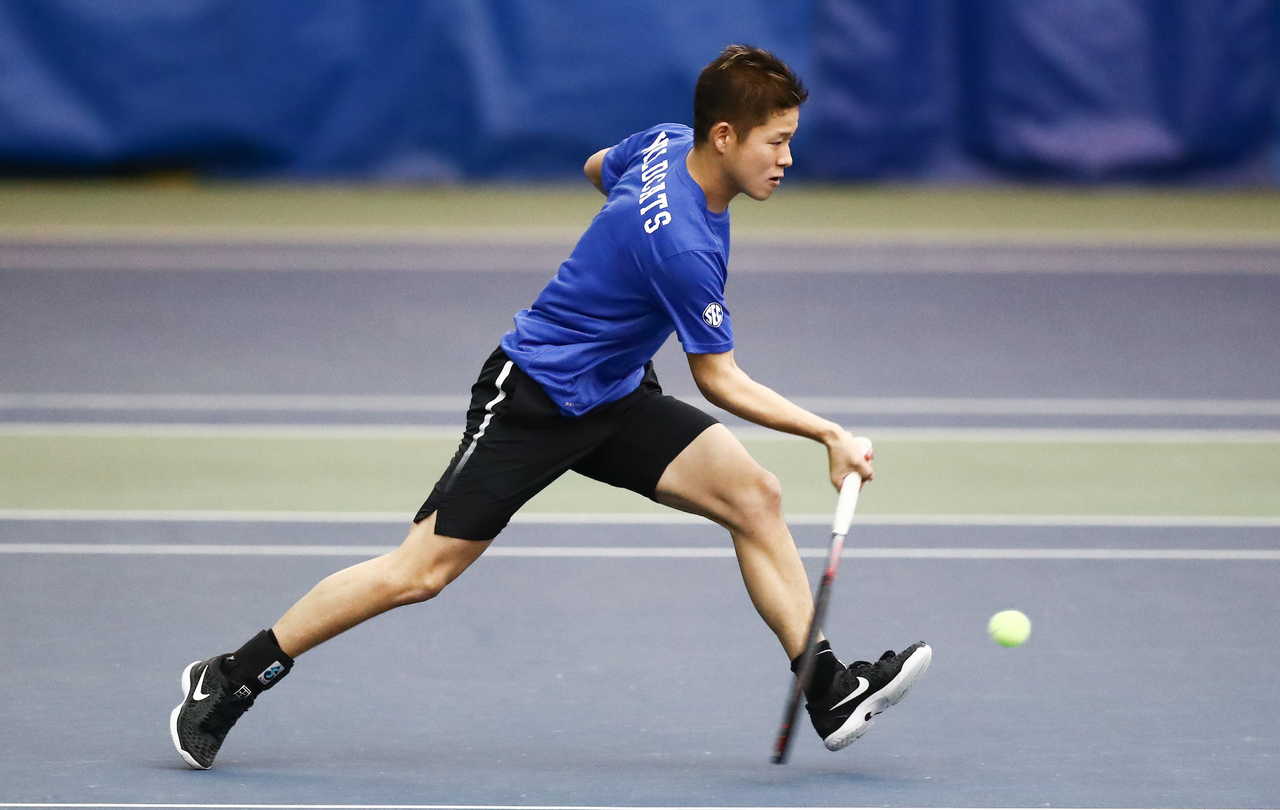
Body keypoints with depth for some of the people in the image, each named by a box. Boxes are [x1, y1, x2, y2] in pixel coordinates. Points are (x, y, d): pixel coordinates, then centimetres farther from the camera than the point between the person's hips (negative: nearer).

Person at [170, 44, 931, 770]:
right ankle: (231, 679, 4)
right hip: (533, 399, -9)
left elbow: (599, 167, 20)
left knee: (754, 495, -7)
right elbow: (722, 382, -19)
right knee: (421, 570, -8)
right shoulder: (682, 247, -31)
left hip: (616, 396, 9)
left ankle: (829, 693, -6)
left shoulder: (666, 144, -5)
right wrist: (828, 433, -18)